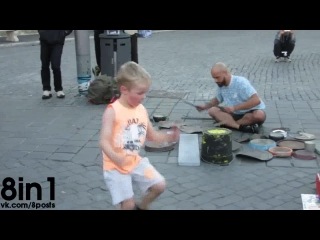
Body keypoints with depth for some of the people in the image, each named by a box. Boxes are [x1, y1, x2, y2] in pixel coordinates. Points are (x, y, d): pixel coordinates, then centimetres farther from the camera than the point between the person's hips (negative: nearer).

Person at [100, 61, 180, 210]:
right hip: (115, 166, -6)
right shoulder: (112, 111, -19)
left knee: (159, 185, 0)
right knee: (128, 205, -8)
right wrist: (115, 157, -45)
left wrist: (170, 137, -3)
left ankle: (142, 207, 26)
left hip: (136, 161, 6)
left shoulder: (142, 110, 1)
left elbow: (152, 136, 14)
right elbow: (104, 142, -25)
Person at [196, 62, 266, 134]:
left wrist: (235, 108, -31)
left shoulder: (241, 82, -19)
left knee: (259, 115, -39)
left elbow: (256, 100, -28)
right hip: (236, 114, 6)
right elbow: (218, 99, 21)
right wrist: (205, 106, 3)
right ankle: (241, 127, -33)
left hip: (250, 113, -6)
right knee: (212, 110, -17)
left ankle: (229, 124, -29)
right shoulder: (221, 85, 0)